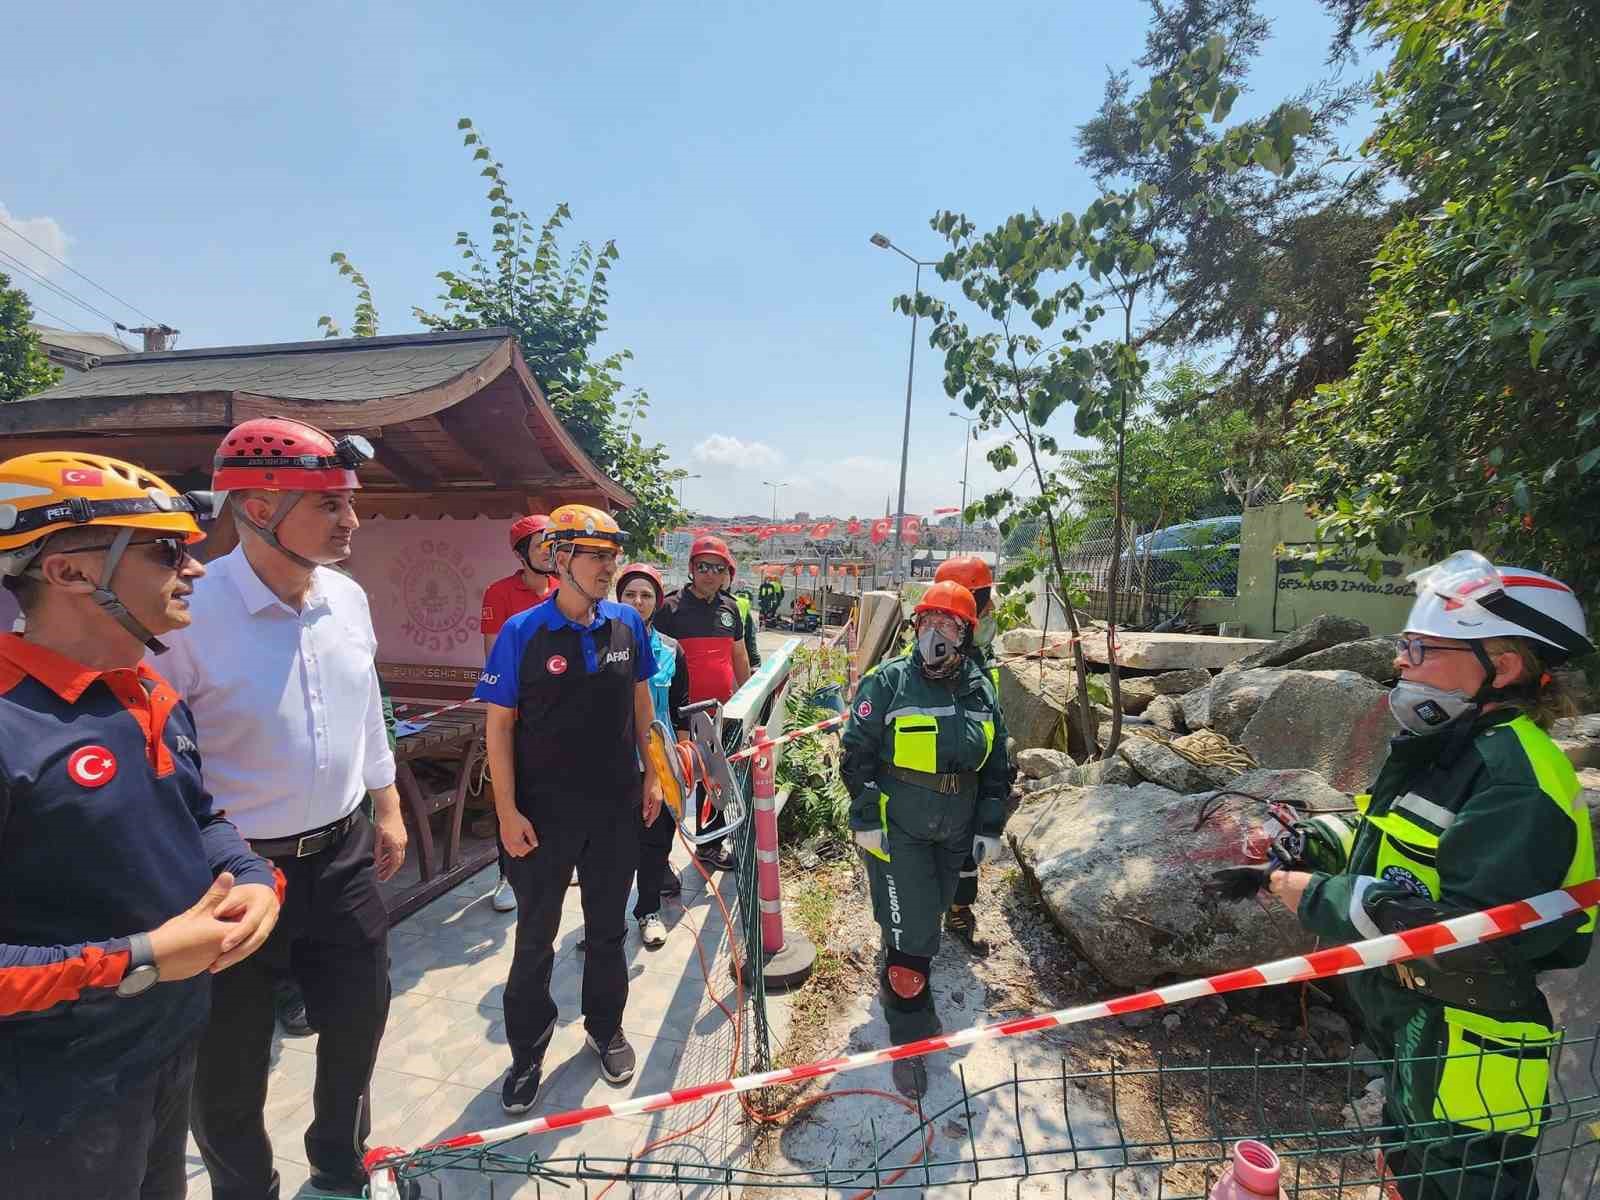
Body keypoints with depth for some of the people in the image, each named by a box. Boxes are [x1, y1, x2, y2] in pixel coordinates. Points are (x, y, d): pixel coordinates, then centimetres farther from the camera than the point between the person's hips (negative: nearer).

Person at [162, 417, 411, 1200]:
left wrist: (387, 809, 14)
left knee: (358, 1023, 21)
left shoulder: (349, 599, -2)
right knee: (229, 1069, 16)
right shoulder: (190, 614, -21)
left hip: (342, 860, 6)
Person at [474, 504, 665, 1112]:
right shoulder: (522, 632, -14)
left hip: (617, 806, 3)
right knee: (535, 936, 14)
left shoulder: (627, 623, -3)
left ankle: (605, 1029, 42)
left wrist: (650, 774, 8)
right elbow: (499, 724, -9)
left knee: (608, 928, 19)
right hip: (545, 811, -3)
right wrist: (507, 810, -11)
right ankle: (527, 1052, 36)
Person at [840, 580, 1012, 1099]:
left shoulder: (981, 691, 3)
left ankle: (902, 992, 46)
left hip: (955, 832, 5)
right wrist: (865, 819, -12)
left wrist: (990, 827, 7)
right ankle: (909, 1038, 16)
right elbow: (857, 753, -9)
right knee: (910, 932, -4)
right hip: (898, 828, -5)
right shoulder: (887, 682, -11)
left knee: (930, 919, 20)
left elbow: (996, 765, 10)